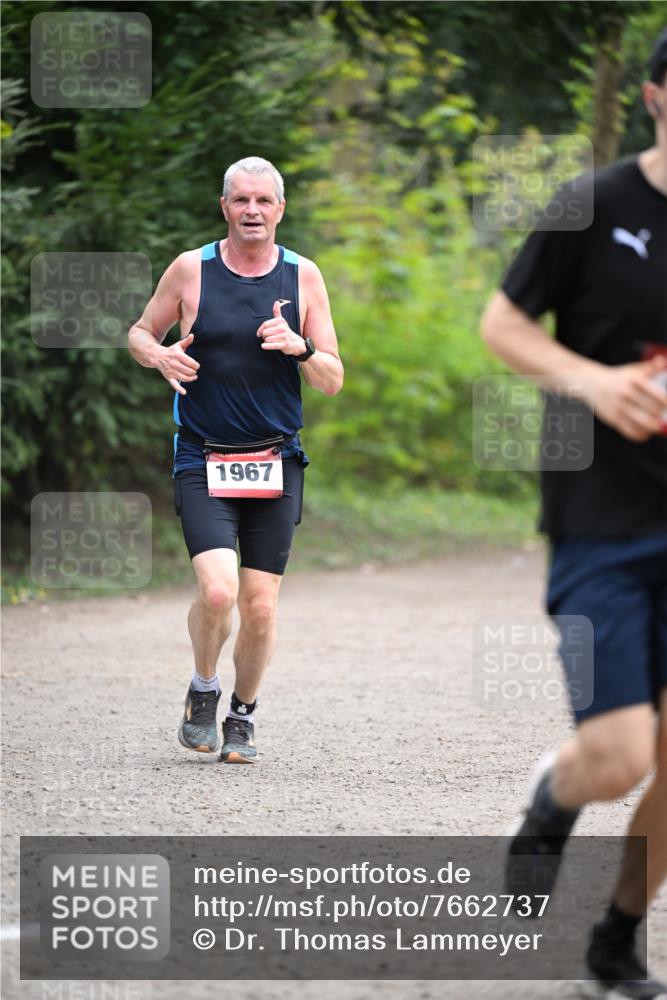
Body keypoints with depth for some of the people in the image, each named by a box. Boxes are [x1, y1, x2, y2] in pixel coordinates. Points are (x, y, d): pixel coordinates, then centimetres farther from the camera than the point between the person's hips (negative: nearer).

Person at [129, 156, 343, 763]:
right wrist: (159, 356, -9)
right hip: (203, 462, -2)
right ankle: (204, 688, 10)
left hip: (276, 463, 2)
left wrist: (300, 348, -15)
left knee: (260, 605, -1)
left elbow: (333, 382, 5)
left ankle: (243, 717, 22)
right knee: (217, 590, -19)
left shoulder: (303, 276, 4)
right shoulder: (191, 270, 0)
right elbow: (140, 333, 13)